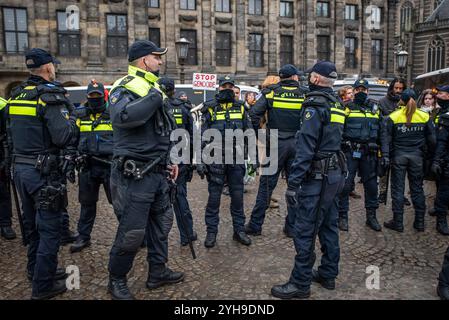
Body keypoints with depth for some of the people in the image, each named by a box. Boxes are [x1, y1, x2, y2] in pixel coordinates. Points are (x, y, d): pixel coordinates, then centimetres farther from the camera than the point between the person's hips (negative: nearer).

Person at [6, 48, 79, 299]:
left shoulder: (16, 95, 10)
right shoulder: (50, 95, -15)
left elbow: (13, 133, 17)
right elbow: (64, 137, -24)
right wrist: (72, 121, -5)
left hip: (20, 167, 8)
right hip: (43, 171, -8)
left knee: (32, 224, 20)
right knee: (50, 228, 1)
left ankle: (37, 270, 36)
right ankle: (43, 285, 10)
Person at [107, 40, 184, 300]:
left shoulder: (153, 89, 17)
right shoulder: (125, 89, -12)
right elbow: (122, 117, -37)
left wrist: (169, 161, 18)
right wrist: (154, 97, -26)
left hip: (158, 173, 9)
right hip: (135, 175, -9)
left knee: (162, 223, 17)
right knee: (132, 232, 1)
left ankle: (158, 272, 34)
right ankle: (117, 280, 23)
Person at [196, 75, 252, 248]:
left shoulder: (240, 107, 10)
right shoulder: (210, 108, 2)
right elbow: (202, 135, 0)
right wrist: (199, 160, -6)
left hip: (237, 159, 3)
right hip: (216, 160, -2)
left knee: (237, 196, 9)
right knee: (214, 196, 4)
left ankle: (239, 230, 23)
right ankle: (211, 232, 17)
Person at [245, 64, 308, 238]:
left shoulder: (271, 92, 0)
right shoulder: (304, 95, 2)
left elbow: (254, 114, -10)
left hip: (276, 144, -1)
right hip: (297, 144, 1)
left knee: (266, 185, 6)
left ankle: (255, 225, 13)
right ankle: (292, 227, 19)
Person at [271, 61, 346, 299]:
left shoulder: (315, 105, -16)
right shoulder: (337, 104, 12)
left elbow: (305, 149, -22)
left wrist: (293, 184, -21)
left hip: (316, 178, -9)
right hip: (334, 174, 9)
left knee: (305, 232, -2)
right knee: (328, 225, 17)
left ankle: (300, 284, 8)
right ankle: (328, 274, 31)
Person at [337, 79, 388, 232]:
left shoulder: (375, 109, 11)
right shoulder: (347, 108, 2)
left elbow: (382, 133, 10)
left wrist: (385, 154, 3)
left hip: (369, 154, 3)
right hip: (350, 152, -3)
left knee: (371, 185, 10)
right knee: (345, 185, -1)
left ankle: (371, 216, 24)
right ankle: (342, 216, 12)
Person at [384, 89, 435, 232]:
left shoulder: (393, 117, -7)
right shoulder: (425, 116, 0)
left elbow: (388, 139, -7)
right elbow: (431, 139, 3)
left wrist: (388, 155, 3)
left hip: (398, 156, -2)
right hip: (417, 156, 2)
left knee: (398, 189, 5)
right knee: (417, 188, 12)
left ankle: (398, 222, 9)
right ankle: (419, 222, 18)